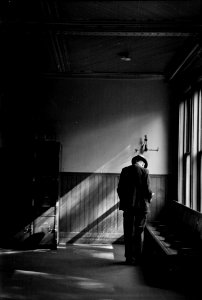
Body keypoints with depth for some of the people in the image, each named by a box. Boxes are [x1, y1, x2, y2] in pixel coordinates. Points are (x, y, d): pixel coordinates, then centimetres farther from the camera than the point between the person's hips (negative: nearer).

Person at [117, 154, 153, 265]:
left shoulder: (125, 170, 3)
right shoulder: (144, 171, -5)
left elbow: (119, 188, 2)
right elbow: (147, 189, -10)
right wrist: (149, 198, 10)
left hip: (128, 206, 2)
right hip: (142, 206, -2)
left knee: (128, 232, 8)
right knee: (139, 232, 8)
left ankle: (129, 257, 10)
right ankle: (138, 257, 9)